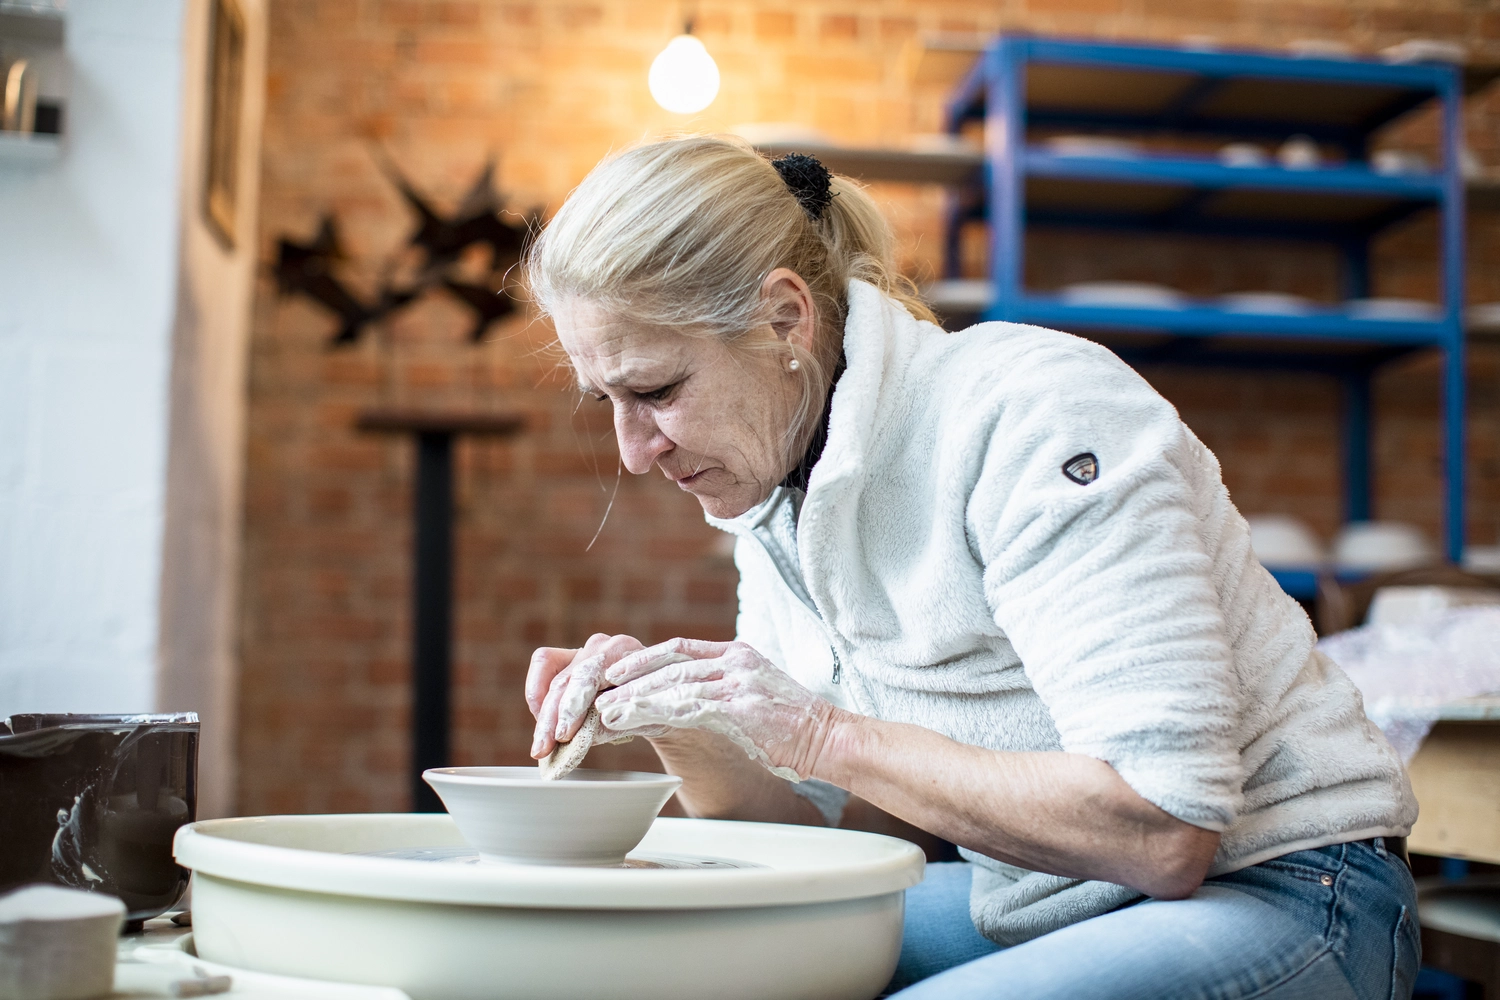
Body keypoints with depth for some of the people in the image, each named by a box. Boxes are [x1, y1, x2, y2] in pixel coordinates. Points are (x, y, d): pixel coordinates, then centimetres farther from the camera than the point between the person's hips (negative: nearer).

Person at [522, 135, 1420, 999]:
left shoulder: (1028, 413, -22)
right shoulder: (773, 492, 3)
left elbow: (1163, 832, -27)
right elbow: (798, 816, 8)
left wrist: (824, 736, -26)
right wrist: (685, 730, -12)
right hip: (1035, 904, 8)